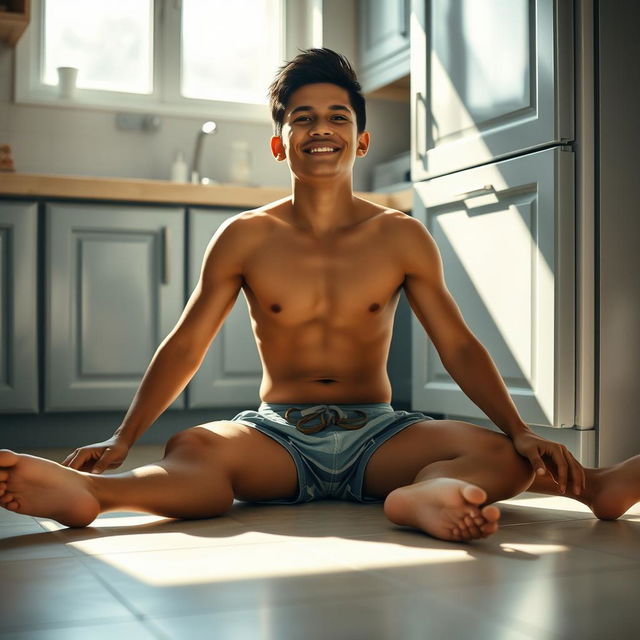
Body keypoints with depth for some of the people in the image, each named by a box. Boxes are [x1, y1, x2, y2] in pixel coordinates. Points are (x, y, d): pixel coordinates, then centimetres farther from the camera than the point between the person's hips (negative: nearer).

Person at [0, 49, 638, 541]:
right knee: (190, 452, -33)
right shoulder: (245, 238, 1)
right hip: (276, 433, -1)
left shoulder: (401, 238, 3)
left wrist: (522, 432, -11)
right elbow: (184, 347, 3)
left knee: (500, 455, -28)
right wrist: (121, 438, -8)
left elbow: (459, 348, 3)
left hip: (376, 433, 1)